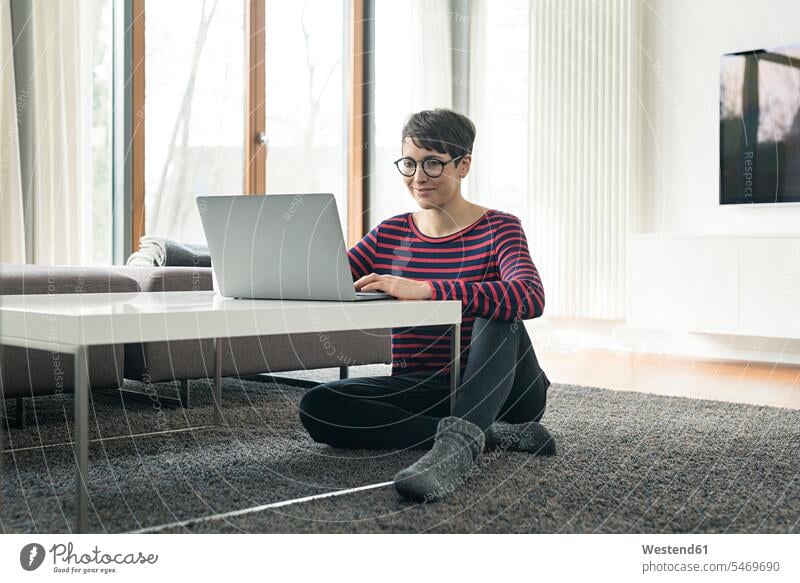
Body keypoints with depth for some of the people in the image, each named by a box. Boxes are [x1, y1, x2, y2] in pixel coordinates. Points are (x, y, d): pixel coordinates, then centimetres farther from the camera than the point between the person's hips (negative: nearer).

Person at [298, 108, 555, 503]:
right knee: (317, 406, -21)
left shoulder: (497, 229, -5)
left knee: (493, 306, -31)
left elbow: (530, 296, -27)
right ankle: (489, 434, -23)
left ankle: (458, 442, -46)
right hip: (421, 389, 4)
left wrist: (425, 290, -39)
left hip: (500, 390, -4)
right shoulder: (389, 234, 10)